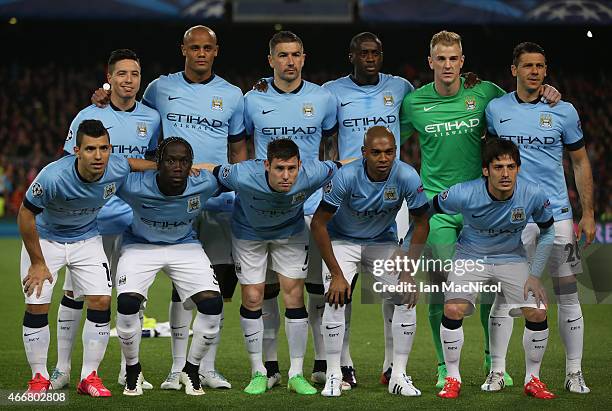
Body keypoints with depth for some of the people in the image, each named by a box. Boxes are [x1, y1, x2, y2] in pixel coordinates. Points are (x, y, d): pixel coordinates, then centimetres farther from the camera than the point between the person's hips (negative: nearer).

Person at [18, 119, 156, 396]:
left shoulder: (117, 170, -24)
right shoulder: (53, 177, -36)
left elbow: (133, 163, 3)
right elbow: (26, 215, -22)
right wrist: (38, 263, -16)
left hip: (87, 240, 3)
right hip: (45, 239, -3)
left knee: (101, 301, -8)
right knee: (37, 305, -10)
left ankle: (89, 377, 4)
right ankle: (39, 378, 8)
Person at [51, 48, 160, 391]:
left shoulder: (151, 119, 8)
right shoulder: (88, 117, -1)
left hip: (132, 218, 2)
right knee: (75, 292, 1)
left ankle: (129, 369, 13)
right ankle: (63, 368, 9)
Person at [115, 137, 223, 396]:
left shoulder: (204, 185, -25)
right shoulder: (135, 186, -31)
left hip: (185, 246, 2)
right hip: (141, 246, -2)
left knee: (212, 304, -16)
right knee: (127, 303, -25)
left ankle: (191, 370, 8)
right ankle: (133, 371, 2)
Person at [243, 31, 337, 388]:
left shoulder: (323, 99, 4)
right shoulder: (253, 100, 3)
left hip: (313, 205, 0)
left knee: (320, 285, 1)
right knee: (267, 286, 1)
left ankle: (323, 363, 8)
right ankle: (270, 365, 8)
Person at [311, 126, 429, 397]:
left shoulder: (407, 177, -24)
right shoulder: (346, 176, -29)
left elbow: (421, 224, -9)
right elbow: (318, 224, -21)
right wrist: (336, 274, -22)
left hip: (383, 241, 2)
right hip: (342, 240, -2)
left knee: (407, 299, -11)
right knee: (336, 300, -20)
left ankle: (399, 376, -1)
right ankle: (333, 376, -8)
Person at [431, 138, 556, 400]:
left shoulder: (533, 195, -22)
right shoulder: (464, 194, -27)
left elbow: (547, 232, -2)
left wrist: (535, 275, -6)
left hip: (512, 258, 2)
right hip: (470, 257, -1)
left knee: (537, 312, -14)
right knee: (453, 309, -23)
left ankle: (532, 380, 7)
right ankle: (452, 379, -3)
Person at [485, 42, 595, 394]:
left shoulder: (564, 111, 2)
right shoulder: (496, 109, 3)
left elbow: (580, 162, 8)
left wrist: (588, 214, 5)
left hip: (557, 213, 0)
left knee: (568, 295, 1)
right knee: (504, 295, -2)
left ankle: (575, 373, 9)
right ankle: (497, 371, 6)